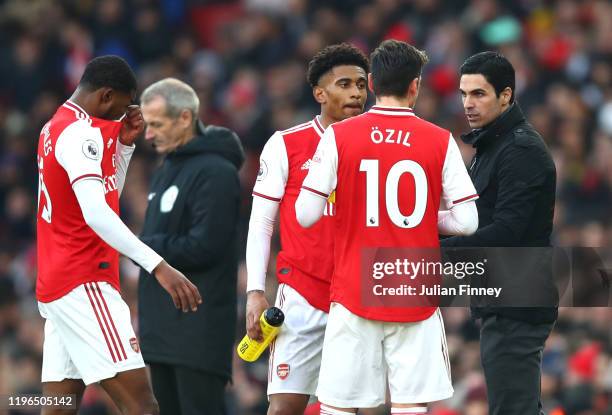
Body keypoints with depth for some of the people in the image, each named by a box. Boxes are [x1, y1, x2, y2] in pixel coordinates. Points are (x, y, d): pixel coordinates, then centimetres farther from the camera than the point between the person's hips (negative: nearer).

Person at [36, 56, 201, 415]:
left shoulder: (57, 127, 18)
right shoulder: (81, 133, -14)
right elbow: (96, 215, -28)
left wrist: (125, 144, 14)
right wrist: (158, 266, -34)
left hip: (55, 284, 10)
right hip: (85, 284, -10)